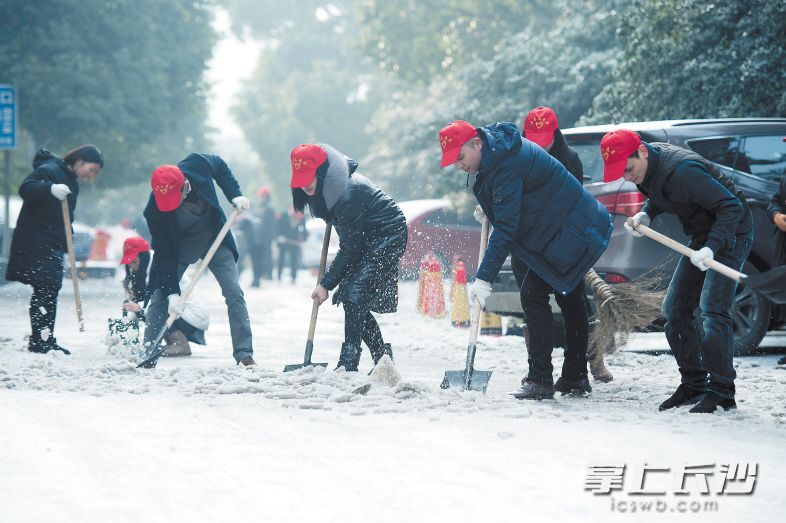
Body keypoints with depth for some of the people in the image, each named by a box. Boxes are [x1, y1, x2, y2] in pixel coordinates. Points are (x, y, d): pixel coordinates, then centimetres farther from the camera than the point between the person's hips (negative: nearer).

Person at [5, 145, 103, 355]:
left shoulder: (72, 183, 17)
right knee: (44, 289, -12)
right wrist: (51, 189, -42)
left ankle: (45, 340, 15)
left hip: (54, 246, 9)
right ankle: (40, 340, -10)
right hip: (34, 243, -9)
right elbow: (26, 188, -26)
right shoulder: (49, 171, -12)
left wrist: (64, 247, 16)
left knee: (51, 290, 10)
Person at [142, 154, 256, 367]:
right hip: (177, 247, -2)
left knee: (234, 293, -7)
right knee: (159, 297, -9)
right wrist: (172, 293, -28)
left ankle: (244, 355, -3)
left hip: (214, 238, 2)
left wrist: (235, 195, -16)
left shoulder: (198, 165, -31)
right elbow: (164, 253, -24)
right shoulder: (154, 212, -34)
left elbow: (220, 166, -5)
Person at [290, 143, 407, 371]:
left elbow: (349, 248, -25)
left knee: (354, 295, -19)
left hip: (388, 235, -10)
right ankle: (382, 356, 11)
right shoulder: (326, 187, -5)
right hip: (365, 237, 10)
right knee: (351, 298, 3)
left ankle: (347, 364, -20)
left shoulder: (348, 193, -31)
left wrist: (326, 284, -20)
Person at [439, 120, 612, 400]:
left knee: (534, 297, -12)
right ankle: (575, 378, 23)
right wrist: (488, 209, 12)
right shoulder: (496, 144, 5)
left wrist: (484, 278, -29)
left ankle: (540, 379, -12)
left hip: (568, 234, -11)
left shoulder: (506, 167, -26)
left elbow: (506, 228, -29)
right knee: (570, 300, 15)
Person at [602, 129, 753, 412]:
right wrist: (645, 214, -5)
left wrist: (711, 248, -41)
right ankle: (694, 384, 15)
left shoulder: (681, 171, -32)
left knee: (712, 310, -20)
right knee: (674, 311, 8)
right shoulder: (647, 167, -4)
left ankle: (721, 390, -15)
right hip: (702, 237, 10)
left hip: (729, 233, -10)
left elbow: (732, 207, -30)